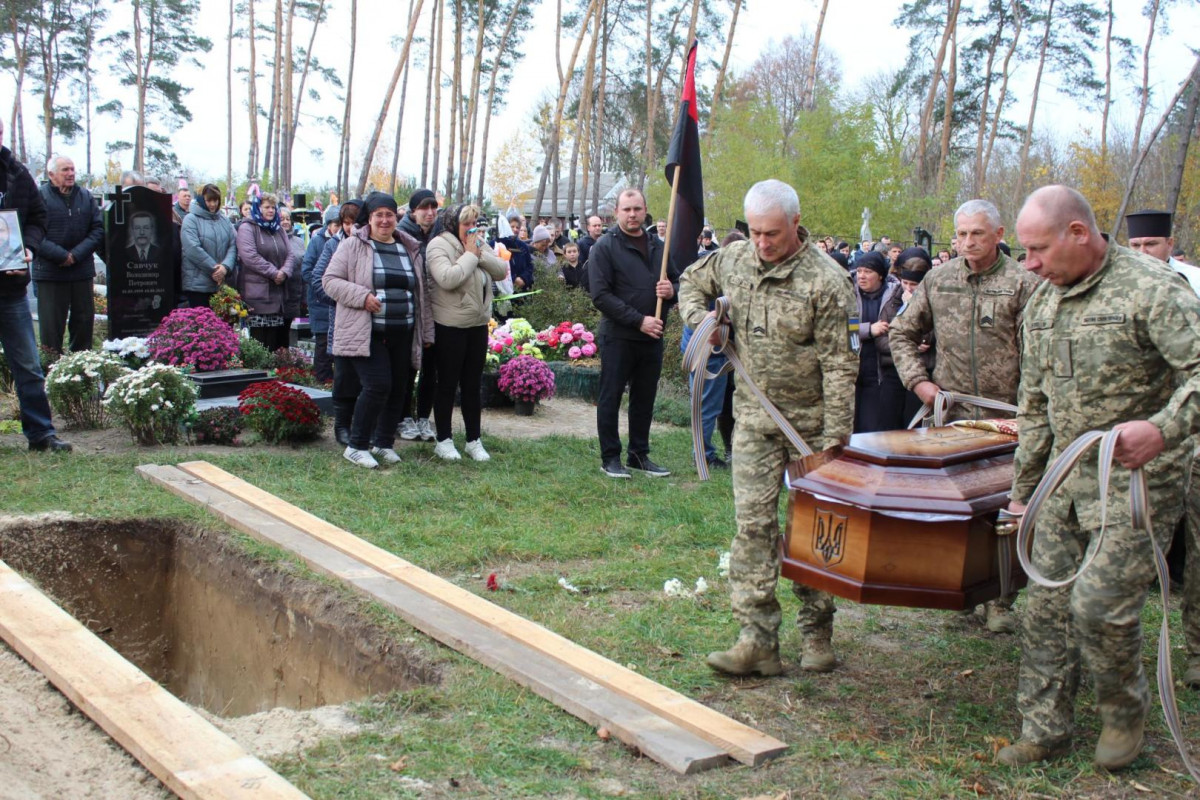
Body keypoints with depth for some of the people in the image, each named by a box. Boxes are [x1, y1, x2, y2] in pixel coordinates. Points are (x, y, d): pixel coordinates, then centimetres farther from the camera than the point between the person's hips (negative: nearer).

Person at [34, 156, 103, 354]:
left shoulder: (86, 196, 10)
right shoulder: (40, 196, -4)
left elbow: (98, 229, 5)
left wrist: (77, 255, -8)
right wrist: (60, 255, -18)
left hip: (83, 270, 4)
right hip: (49, 272, -4)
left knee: (84, 321, 10)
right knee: (51, 325, -1)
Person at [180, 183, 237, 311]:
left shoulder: (225, 221, 13)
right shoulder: (191, 219, -3)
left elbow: (233, 246, 4)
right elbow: (193, 249, -13)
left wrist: (226, 266, -14)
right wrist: (214, 269, -13)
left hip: (221, 283, 5)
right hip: (197, 284, -5)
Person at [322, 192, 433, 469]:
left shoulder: (410, 249, 15)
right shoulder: (353, 245, 0)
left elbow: (422, 293, 19)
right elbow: (330, 280, -4)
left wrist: (427, 331, 16)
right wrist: (362, 296, -19)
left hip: (402, 334, 5)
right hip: (367, 333, -5)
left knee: (398, 389, 7)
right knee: (377, 386, -15)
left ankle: (384, 443, 24)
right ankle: (356, 446, -1)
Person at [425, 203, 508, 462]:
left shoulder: (480, 244, 10)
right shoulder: (439, 245, -11)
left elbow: (502, 271, 3)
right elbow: (448, 279, -27)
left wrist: (481, 253, -11)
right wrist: (470, 255, -18)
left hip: (478, 325, 6)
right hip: (449, 327, -6)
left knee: (472, 385, 12)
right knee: (448, 384, 3)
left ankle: (474, 440, 21)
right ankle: (443, 441, 15)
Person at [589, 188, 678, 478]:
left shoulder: (658, 247, 12)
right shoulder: (605, 248, -6)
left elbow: (678, 281, 22)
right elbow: (600, 295, -13)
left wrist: (672, 290, -5)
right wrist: (639, 320, -19)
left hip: (652, 337, 5)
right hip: (618, 337, -5)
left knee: (645, 398, 12)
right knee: (611, 398, 3)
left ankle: (639, 455, 24)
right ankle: (610, 457, 13)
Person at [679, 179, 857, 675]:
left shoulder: (825, 281, -15)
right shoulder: (734, 259, 1)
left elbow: (839, 364, -14)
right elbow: (692, 280, 23)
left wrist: (834, 437, -16)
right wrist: (699, 318, 1)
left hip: (810, 422, -3)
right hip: (753, 417, 4)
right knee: (753, 524, -3)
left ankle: (817, 633, 22)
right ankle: (758, 639, 0)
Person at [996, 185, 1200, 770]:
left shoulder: (1149, 288, -13)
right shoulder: (1042, 304, 9)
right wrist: (1022, 490, 20)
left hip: (1135, 484, -7)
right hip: (1065, 481, 7)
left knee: (1101, 606, -9)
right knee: (1047, 606, 7)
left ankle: (1125, 712, 20)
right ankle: (1044, 730, 20)